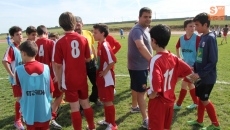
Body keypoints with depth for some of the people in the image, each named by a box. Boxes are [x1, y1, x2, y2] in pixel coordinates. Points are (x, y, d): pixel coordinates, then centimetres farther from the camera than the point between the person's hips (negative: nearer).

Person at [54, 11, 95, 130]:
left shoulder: (60, 42, -13)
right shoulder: (83, 39, -4)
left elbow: (58, 66, -10)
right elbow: (88, 59, 5)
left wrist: (59, 81, 2)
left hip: (69, 80, -4)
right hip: (82, 79, 4)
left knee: (75, 108, 7)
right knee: (85, 104, 20)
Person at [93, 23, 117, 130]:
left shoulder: (105, 46, -20)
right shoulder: (100, 44, 8)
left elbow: (112, 61, -28)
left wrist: (105, 72, -18)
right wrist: (100, 72, 10)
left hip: (107, 78, -9)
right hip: (101, 77, 9)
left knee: (108, 101, 1)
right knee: (104, 100, 19)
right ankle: (107, 120, 35)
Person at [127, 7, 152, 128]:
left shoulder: (146, 29, 9)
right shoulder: (137, 30, -24)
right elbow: (140, 46, -43)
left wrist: (150, 61, 19)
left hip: (142, 65, 10)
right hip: (137, 66, -10)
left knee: (136, 88, 24)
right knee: (141, 91, -5)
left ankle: (134, 106, 44)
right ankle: (145, 120, 3)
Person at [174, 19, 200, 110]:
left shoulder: (197, 38, -16)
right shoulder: (181, 38, 0)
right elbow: (177, 47, 21)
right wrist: (179, 57, 13)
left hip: (193, 65, -6)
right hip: (185, 64, 6)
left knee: (184, 84, -2)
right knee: (190, 84, 15)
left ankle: (178, 104, 13)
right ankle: (196, 103, 31)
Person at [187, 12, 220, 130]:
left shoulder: (210, 38, -20)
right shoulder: (202, 37, 5)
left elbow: (213, 61, -22)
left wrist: (199, 74, -22)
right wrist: (195, 68, 5)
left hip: (207, 77, -8)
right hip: (201, 75, 8)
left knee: (204, 99, 4)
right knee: (200, 97, 17)